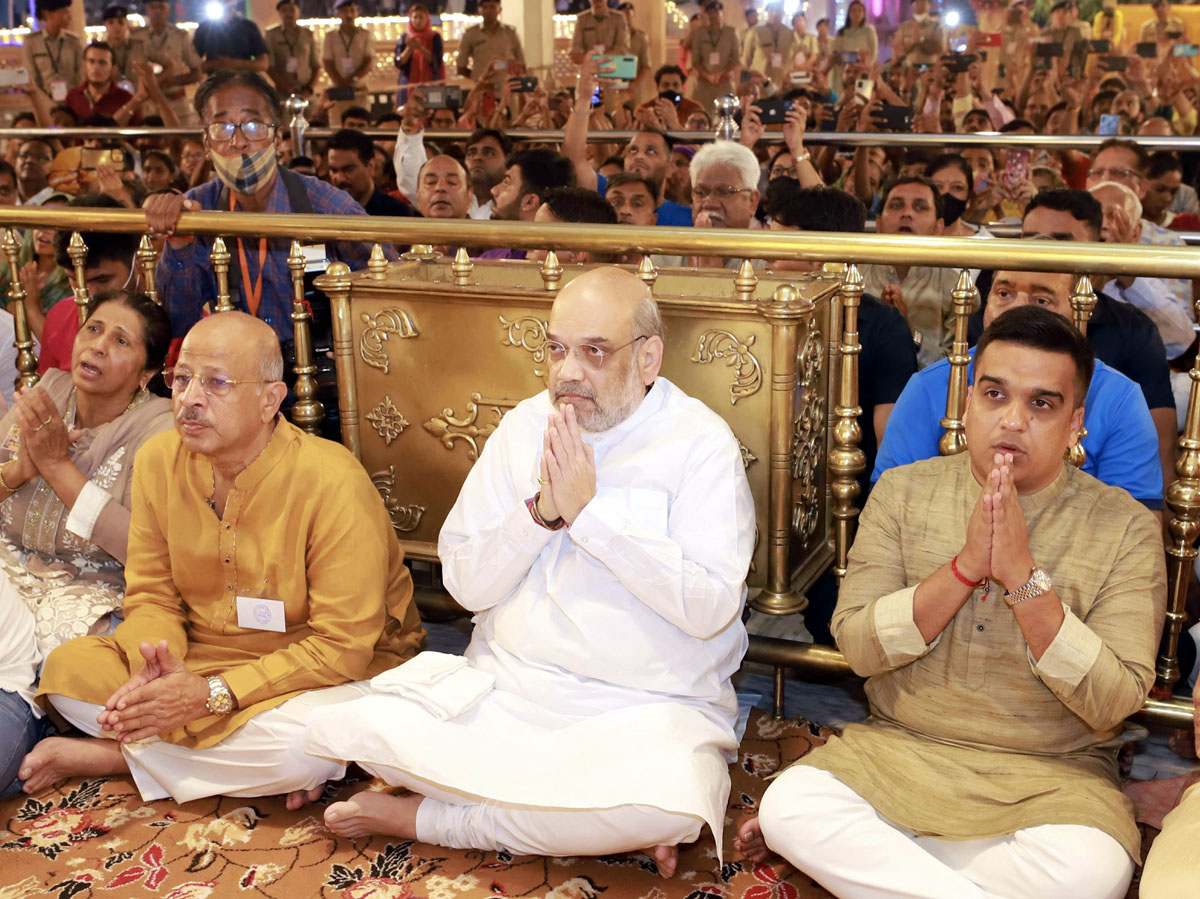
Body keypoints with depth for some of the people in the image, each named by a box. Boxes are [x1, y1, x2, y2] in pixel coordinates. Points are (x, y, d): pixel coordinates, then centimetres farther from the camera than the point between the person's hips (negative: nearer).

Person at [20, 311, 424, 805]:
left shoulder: (332, 482, -23)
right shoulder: (158, 461, -4)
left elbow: (343, 646, -22)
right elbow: (151, 595, 3)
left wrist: (213, 693, -26)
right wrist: (157, 666, -20)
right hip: (199, 656, 5)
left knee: (304, 744, -36)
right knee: (67, 668, -13)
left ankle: (106, 754, -13)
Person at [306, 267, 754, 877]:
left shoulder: (700, 442, -6)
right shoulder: (525, 426, 7)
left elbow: (710, 607, -17)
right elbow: (465, 584, 4)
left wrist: (588, 511, -17)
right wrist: (542, 509, -12)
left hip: (645, 708, -3)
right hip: (503, 688, 4)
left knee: (672, 803, -36)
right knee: (347, 728, -18)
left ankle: (427, 816, -13)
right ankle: (592, 821, -7)